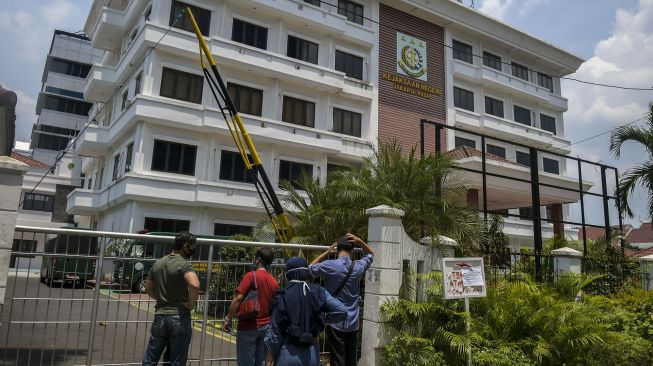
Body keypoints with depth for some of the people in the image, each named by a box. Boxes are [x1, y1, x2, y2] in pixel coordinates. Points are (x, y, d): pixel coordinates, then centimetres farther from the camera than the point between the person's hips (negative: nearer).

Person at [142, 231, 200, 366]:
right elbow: (195, 285, -32)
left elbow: (148, 288, 17)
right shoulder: (184, 264, -14)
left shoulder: (158, 263, 8)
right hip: (179, 317, -6)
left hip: (159, 316, 6)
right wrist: (191, 304, -18)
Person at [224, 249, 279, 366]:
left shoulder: (251, 275, -10)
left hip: (249, 326, -5)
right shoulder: (274, 281, 6)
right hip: (266, 327, 5)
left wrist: (228, 319, -9)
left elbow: (238, 299, -16)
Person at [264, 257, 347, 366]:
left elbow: (275, 333, -6)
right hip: (312, 354, 3)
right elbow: (342, 311, -9)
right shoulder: (319, 292, -4)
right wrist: (323, 317, 6)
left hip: (288, 354, -3)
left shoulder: (282, 297, -11)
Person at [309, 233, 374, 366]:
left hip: (336, 323, -3)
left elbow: (310, 268, 7)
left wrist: (327, 252, 6)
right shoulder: (358, 267, -1)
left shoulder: (329, 265, -12)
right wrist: (359, 241, 3)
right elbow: (370, 254, 19)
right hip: (353, 323, 4)